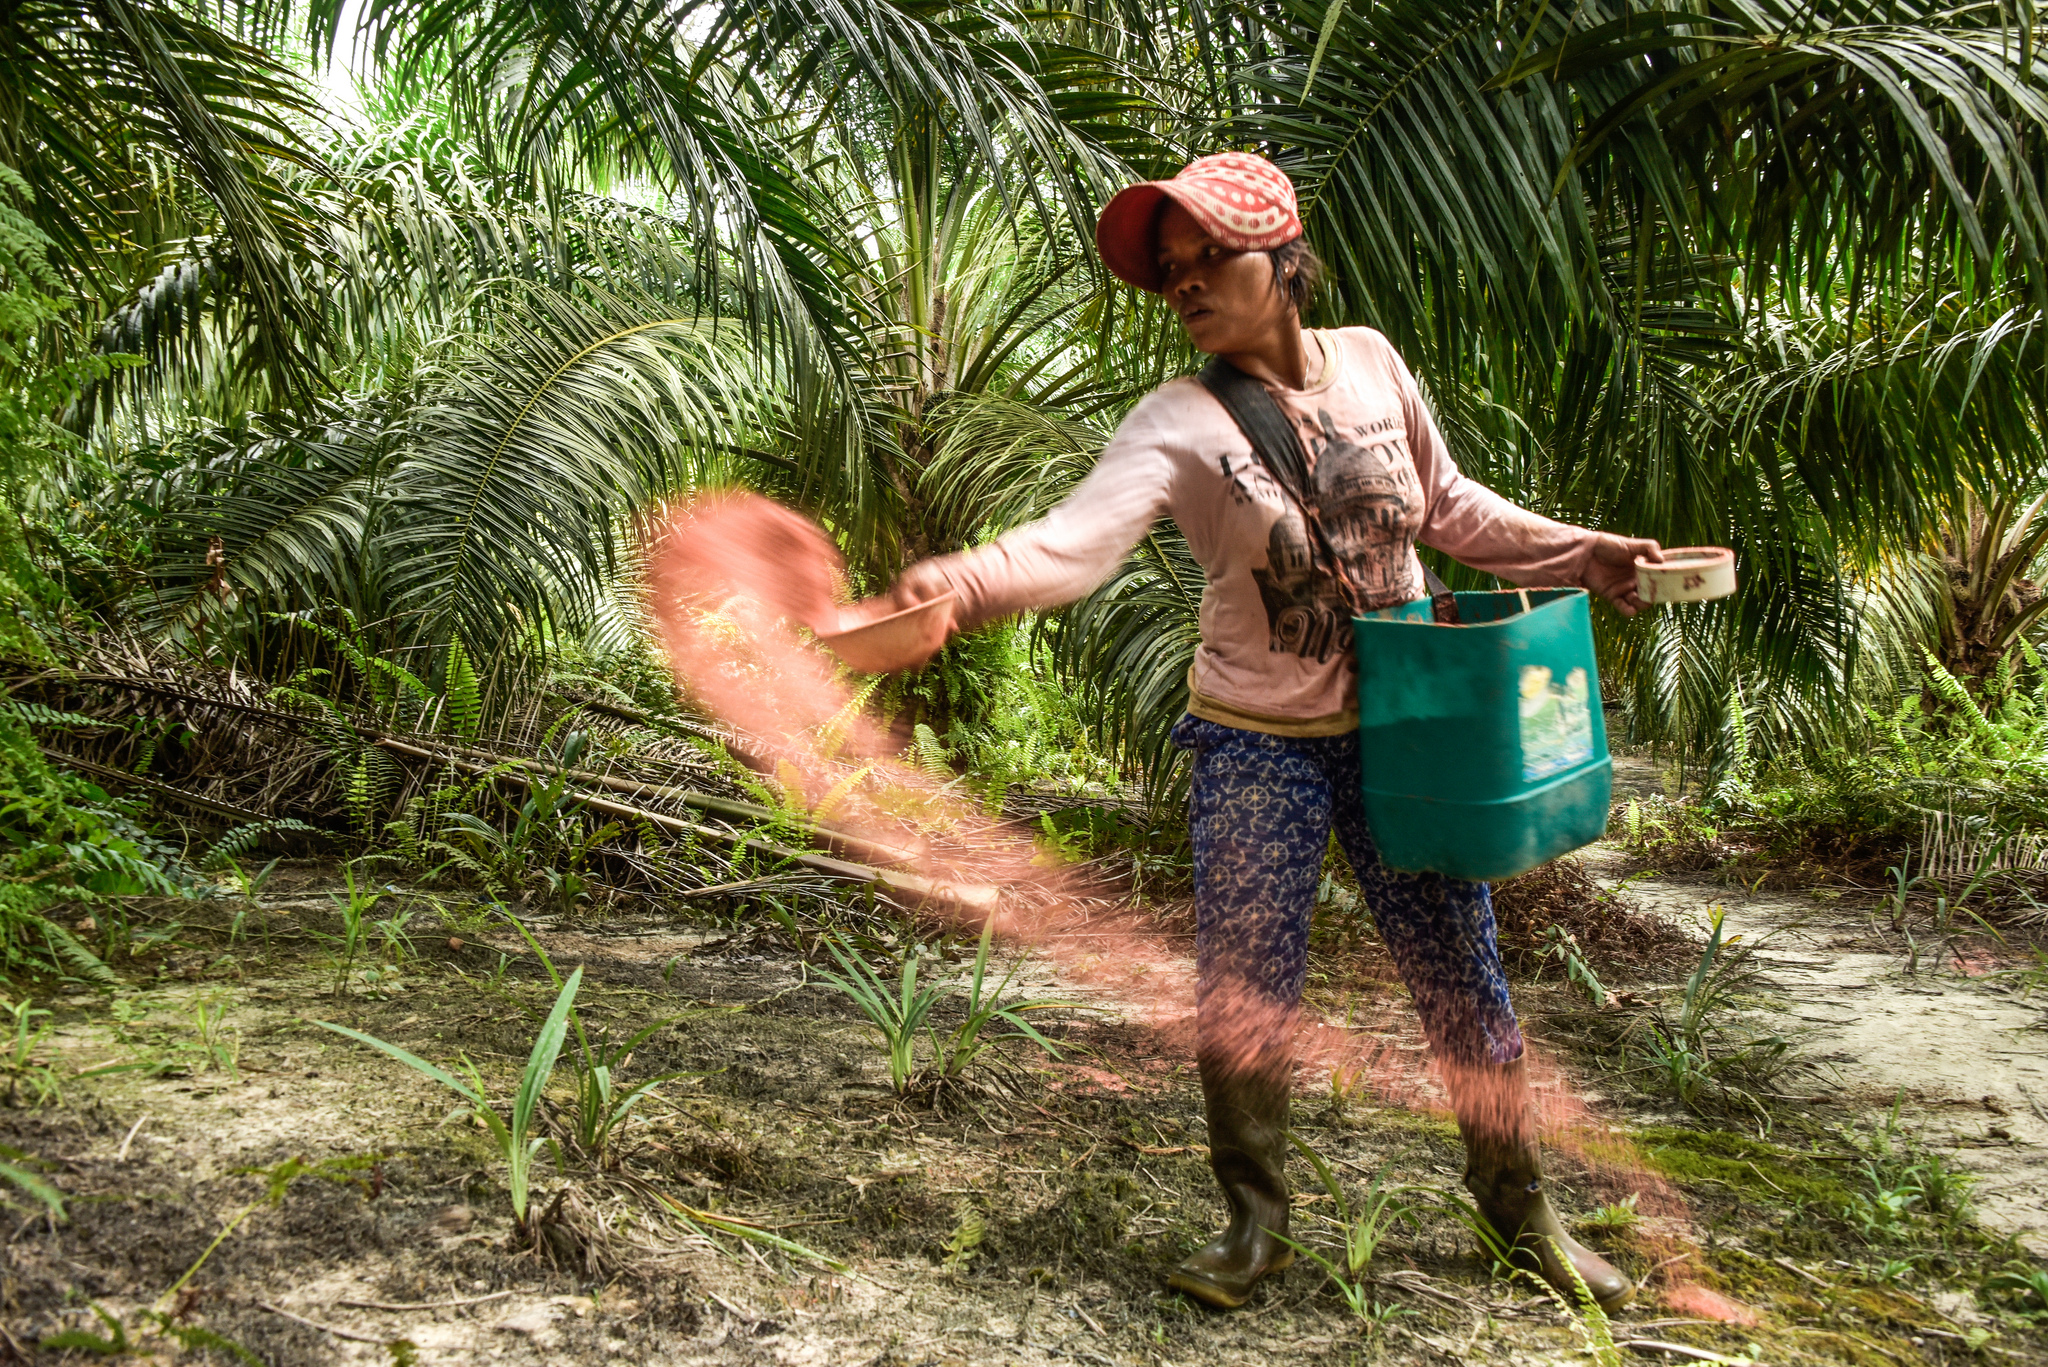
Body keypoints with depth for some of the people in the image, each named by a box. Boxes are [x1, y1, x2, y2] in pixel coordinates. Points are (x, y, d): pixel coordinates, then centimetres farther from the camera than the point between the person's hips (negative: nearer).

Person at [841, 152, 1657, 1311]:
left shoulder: (1371, 364, -2)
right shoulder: (1180, 423, -14)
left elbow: (1451, 510, 12)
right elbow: (1080, 535, -32)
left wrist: (1587, 554, 5)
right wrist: (964, 584, -50)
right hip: (1261, 746, -2)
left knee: (1463, 980, 10)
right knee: (1244, 998, 1)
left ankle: (1524, 1212, 33)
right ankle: (1257, 1225, 26)